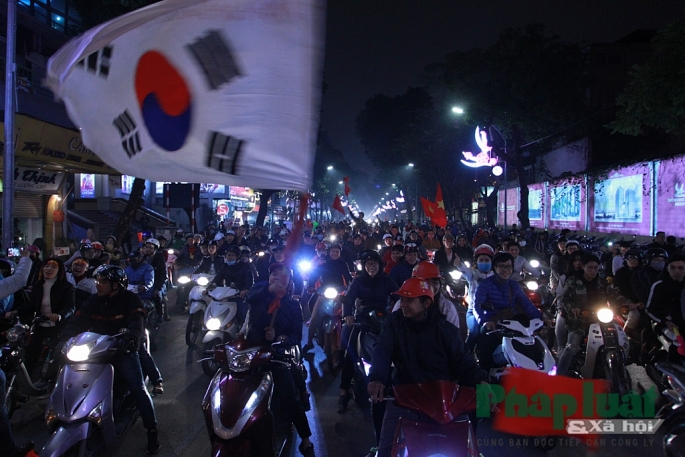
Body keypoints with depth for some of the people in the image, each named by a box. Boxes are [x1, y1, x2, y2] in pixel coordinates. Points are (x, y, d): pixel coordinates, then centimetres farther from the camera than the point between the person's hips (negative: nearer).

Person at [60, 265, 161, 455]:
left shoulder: (131, 300, -8)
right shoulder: (93, 302, 6)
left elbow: (136, 324, -22)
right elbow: (76, 323, -2)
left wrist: (130, 340, -43)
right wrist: (64, 340, -21)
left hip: (123, 351, -5)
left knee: (138, 389, -15)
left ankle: (152, 431, -7)